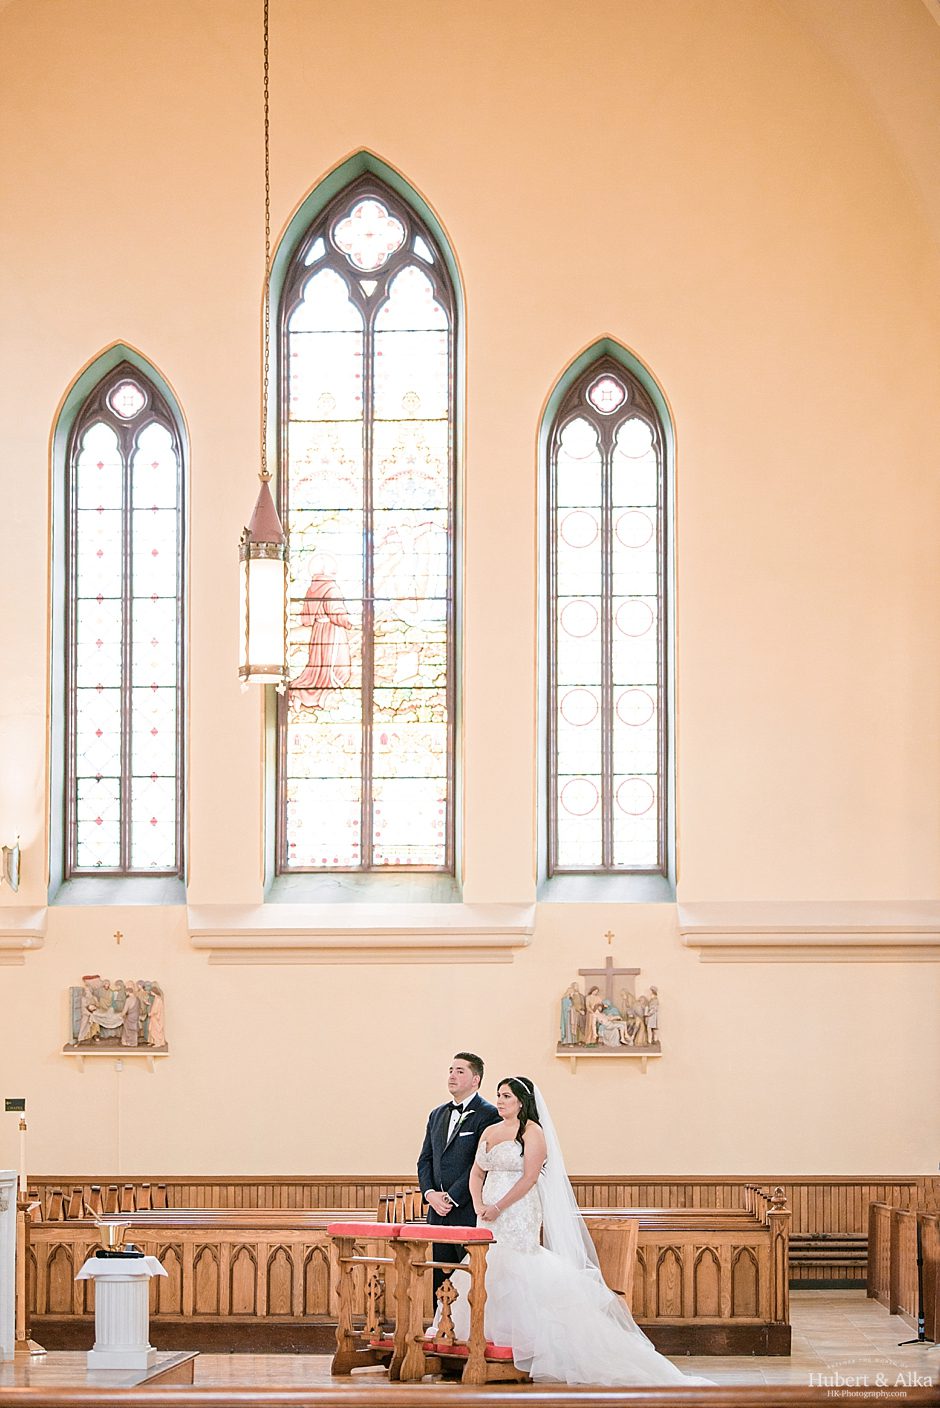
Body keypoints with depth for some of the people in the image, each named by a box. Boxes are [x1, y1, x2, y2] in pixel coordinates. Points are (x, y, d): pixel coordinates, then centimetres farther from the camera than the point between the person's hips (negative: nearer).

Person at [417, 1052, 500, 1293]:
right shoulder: (437, 1115, 18)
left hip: (470, 1211, -7)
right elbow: (425, 1160, 17)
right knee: (440, 1280, 5)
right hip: (438, 1211, 7)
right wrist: (430, 1193, 0)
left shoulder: (488, 1115, -6)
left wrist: (452, 1198, -14)